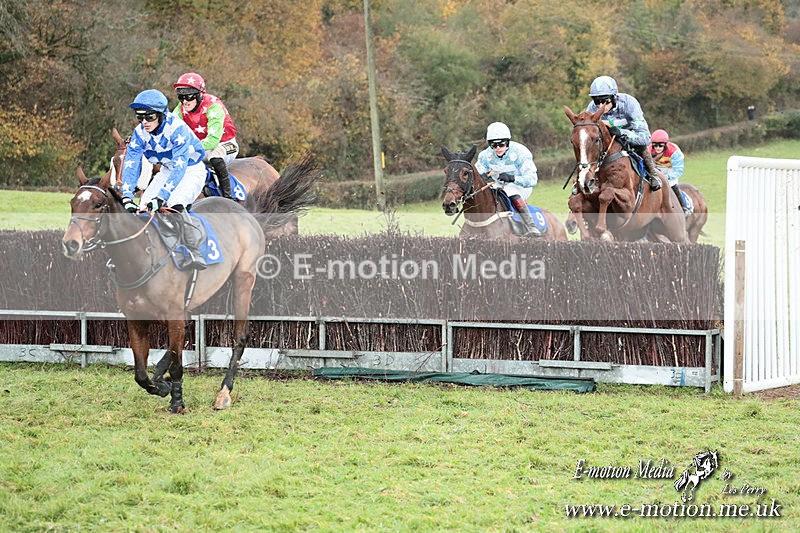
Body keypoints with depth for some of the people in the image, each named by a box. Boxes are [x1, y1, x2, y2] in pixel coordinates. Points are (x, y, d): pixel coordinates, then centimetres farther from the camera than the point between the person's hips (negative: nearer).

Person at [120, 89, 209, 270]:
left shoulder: (177, 128, -33)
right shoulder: (139, 133, -15)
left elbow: (179, 167, -40)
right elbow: (131, 164, -19)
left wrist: (161, 197, -49)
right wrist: (126, 197, -34)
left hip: (192, 169, -6)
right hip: (167, 170, 6)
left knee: (175, 204, -30)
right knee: (144, 205, -11)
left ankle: (195, 254, -25)